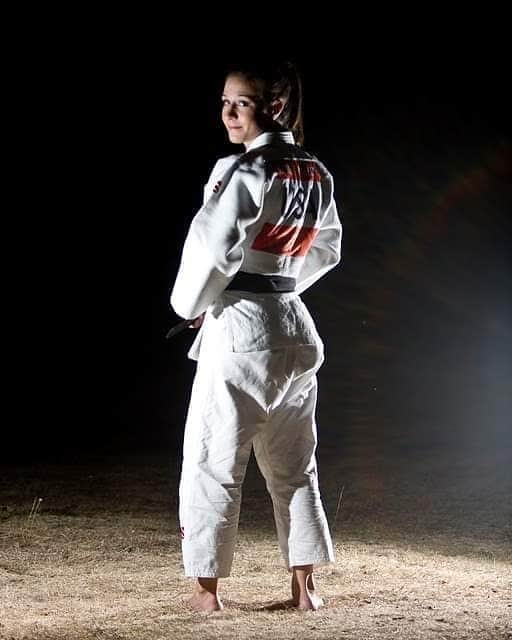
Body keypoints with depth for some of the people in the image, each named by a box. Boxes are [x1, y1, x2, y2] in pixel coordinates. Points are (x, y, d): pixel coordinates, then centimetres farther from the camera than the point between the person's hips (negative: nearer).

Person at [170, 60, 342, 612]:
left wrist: (190, 304, 0)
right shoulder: (317, 176, 7)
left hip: (238, 329, -7)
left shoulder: (242, 173, -16)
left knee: (211, 462, 4)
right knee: (292, 465, 15)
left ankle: (207, 588, 9)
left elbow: (212, 251, -18)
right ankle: (304, 586, 19)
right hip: (294, 327, 7)